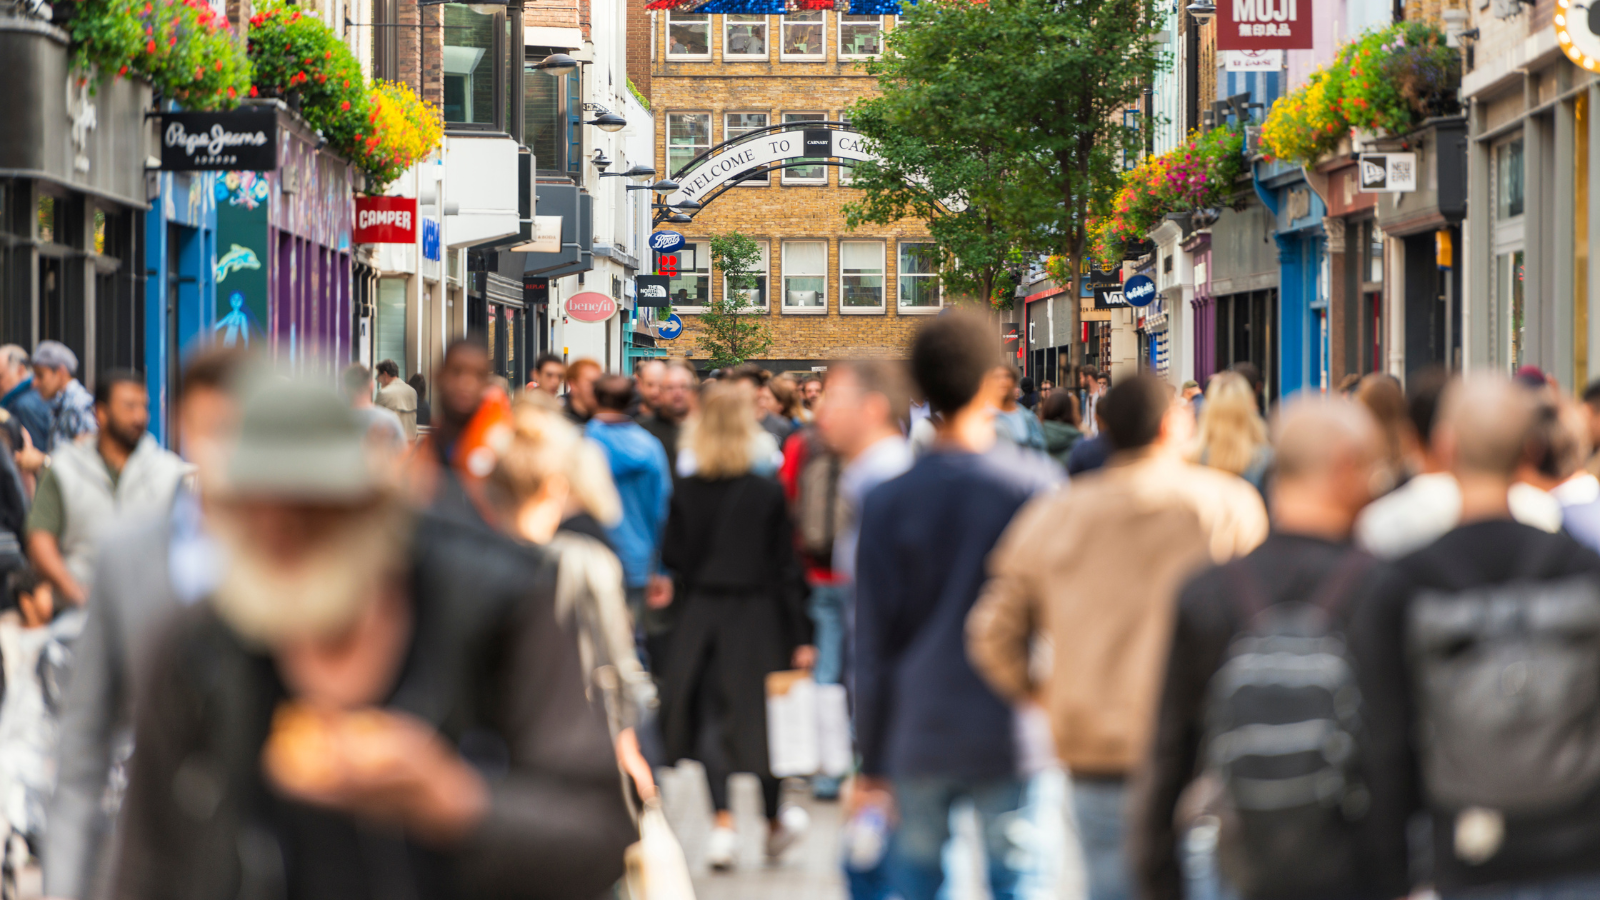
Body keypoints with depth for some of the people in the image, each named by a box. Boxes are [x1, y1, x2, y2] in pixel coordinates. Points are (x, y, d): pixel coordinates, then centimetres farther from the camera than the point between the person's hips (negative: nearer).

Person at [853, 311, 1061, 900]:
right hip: (1009, 734, -1)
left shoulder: (888, 503, -1)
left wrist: (871, 758, 9)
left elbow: (874, 644, 2)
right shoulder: (1036, 485, -5)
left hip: (918, 738, 1)